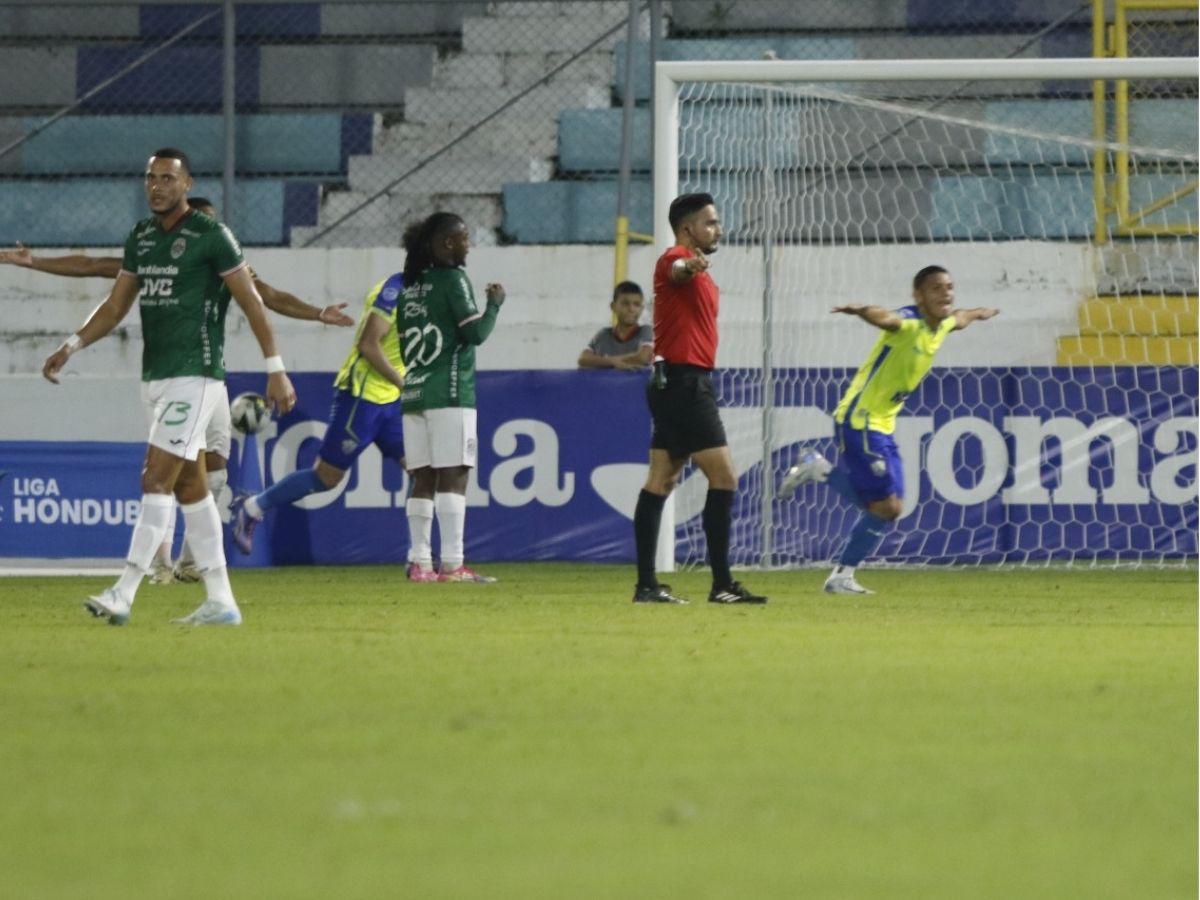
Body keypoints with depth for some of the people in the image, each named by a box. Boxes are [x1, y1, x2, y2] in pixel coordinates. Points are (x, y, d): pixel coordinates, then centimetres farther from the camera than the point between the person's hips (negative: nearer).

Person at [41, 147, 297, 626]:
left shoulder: (211, 235, -9)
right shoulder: (140, 237, 13)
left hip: (194, 378, -8)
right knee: (190, 488, 9)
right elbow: (115, 306, 18)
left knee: (156, 480, -14)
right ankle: (220, 601, 14)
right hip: (157, 379, 8)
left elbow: (251, 301, -7)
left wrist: (276, 369, -9)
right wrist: (71, 346, 6)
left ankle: (124, 594, -18)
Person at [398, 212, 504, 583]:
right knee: (453, 477, -8)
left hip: (413, 394, 7)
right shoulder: (453, 279, -7)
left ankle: (419, 562, 2)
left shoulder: (412, 285, 14)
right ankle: (452, 563, -13)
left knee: (423, 479, 6)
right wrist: (495, 304, 5)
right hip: (449, 392, -7)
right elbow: (476, 332, -11)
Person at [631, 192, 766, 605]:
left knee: (661, 481, 7)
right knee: (723, 477, -11)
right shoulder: (676, 259, -12)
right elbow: (677, 270, -35)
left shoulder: (699, 274, 21)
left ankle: (646, 584, 6)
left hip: (680, 384, 11)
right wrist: (689, 266, -57)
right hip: (685, 381, -11)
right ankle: (722, 584, -12)